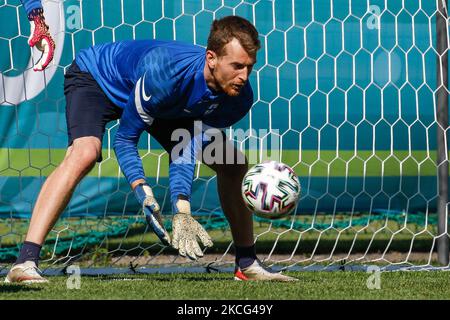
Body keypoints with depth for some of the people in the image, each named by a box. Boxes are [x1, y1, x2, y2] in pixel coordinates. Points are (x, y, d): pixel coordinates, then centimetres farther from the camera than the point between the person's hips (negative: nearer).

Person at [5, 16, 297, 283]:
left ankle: (247, 265, 16)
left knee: (235, 163, 1)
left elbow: (186, 153, -23)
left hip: (164, 104, 7)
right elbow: (124, 139, -31)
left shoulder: (240, 98, -24)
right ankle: (25, 263, -41)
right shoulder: (164, 72, -43)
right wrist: (143, 192, -43)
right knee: (84, 153, -36)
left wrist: (182, 210, -35)